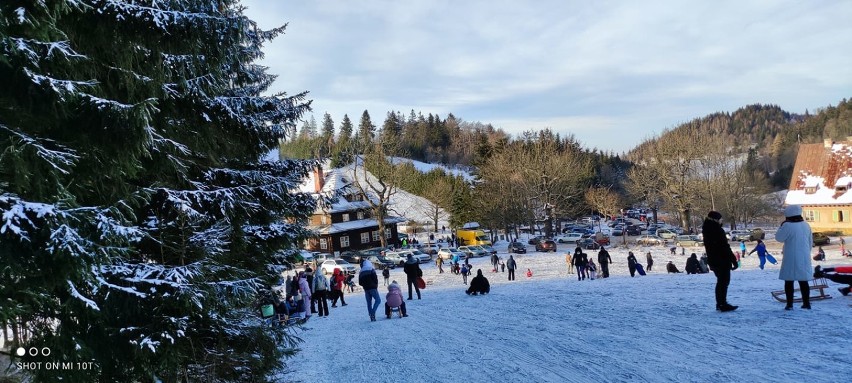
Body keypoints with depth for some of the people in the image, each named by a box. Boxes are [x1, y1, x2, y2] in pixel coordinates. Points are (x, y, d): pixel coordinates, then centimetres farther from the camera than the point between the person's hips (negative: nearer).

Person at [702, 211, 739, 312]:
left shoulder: (707, 231, 10)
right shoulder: (718, 231, -17)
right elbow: (726, 247, -18)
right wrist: (734, 261, -14)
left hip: (713, 261, 9)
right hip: (723, 261, -9)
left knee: (720, 281, 17)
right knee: (724, 281, -4)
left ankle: (720, 303, 19)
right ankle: (723, 304, -6)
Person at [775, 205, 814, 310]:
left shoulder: (788, 226, -14)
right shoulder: (806, 225, 7)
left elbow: (779, 238, -6)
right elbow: (810, 242, 15)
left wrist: (781, 226, 2)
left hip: (791, 259, -5)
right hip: (804, 258, 6)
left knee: (789, 281, 2)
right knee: (803, 281, 13)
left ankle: (789, 304, 1)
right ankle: (806, 303, 14)